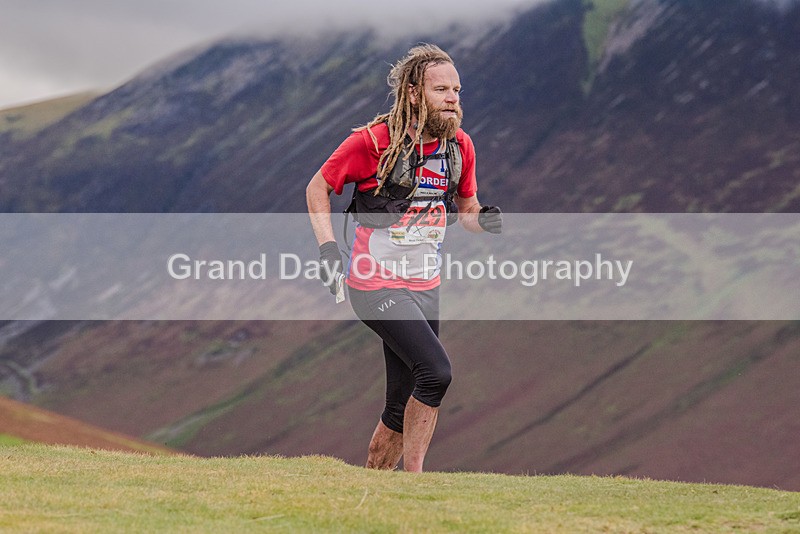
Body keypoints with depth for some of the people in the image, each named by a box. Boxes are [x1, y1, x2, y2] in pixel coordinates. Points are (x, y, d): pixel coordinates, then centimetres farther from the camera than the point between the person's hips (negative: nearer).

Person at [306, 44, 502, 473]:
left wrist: (483, 219, -6)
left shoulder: (459, 146, 4)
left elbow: (465, 208, 18)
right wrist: (327, 245, -14)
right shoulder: (372, 141, -13)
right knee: (435, 371, -23)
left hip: (424, 288, 6)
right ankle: (412, 477, -13)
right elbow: (318, 188, -1)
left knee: (403, 410, 6)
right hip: (375, 285, -6)